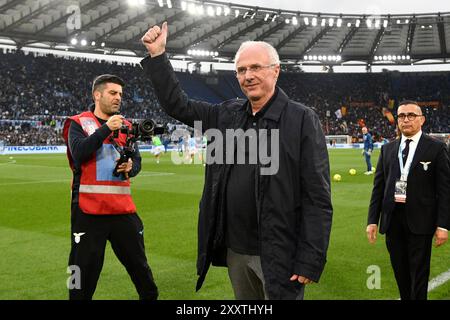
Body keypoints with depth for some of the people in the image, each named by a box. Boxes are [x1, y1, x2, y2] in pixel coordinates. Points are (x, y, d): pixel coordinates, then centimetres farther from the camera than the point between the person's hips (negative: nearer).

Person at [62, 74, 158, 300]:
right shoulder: (79, 123, 1)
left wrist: (131, 167, -7)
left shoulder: (125, 125, 14)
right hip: (88, 208, -4)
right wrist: (106, 128, -16)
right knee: (85, 267, 4)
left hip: (122, 207, 4)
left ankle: (151, 297, 30)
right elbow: (79, 153, -16)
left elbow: (136, 161, 16)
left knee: (138, 261, 13)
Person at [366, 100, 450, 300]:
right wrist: (372, 220, 4)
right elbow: (378, 186, 9)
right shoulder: (387, 149, 10)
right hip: (392, 218, 4)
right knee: (400, 272, 13)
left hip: (420, 221, -3)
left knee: (419, 274, 4)